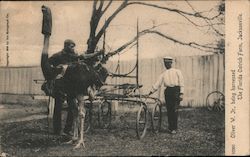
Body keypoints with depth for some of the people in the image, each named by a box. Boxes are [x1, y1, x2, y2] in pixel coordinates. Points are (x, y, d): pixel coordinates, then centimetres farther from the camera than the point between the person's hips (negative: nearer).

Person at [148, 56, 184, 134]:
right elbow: (157, 84, 13)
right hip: (168, 91, 3)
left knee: (175, 110, -7)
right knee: (169, 111, 1)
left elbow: (181, 82, 5)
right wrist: (151, 92, 4)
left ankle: (174, 128, -3)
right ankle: (170, 127, 10)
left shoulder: (177, 71, 12)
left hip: (176, 90, -3)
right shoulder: (163, 74, 18)